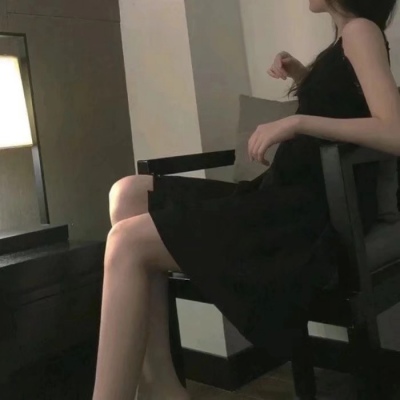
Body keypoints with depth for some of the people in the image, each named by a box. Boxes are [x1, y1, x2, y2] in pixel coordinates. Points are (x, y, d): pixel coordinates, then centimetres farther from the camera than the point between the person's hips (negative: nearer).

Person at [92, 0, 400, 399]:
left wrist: (297, 122, -20)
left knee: (128, 242, -20)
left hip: (316, 211, -10)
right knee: (130, 194, -2)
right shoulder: (345, 40, 22)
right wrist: (302, 77, 19)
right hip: (290, 197, 10)